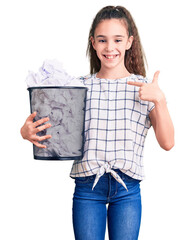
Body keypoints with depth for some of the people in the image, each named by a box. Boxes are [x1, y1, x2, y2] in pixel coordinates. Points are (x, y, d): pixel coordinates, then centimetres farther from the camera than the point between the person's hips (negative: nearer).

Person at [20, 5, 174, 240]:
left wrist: (159, 100, -14)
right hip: (87, 186, 0)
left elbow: (167, 143, -2)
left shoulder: (145, 88, 4)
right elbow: (55, 133, 4)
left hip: (127, 188, 0)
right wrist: (28, 132, -16)